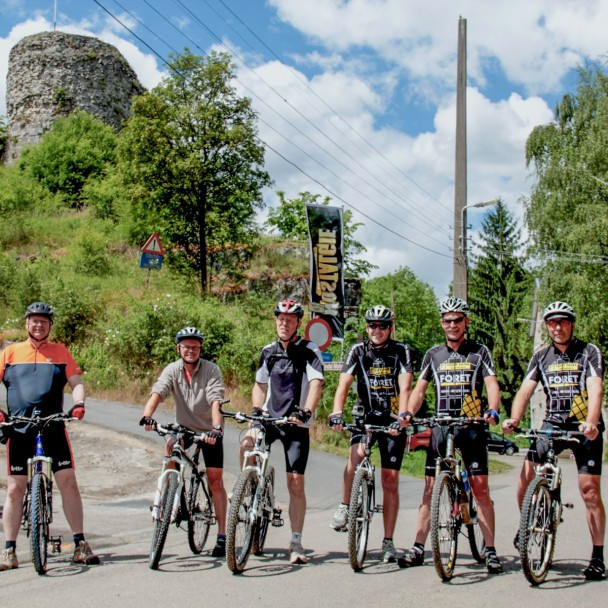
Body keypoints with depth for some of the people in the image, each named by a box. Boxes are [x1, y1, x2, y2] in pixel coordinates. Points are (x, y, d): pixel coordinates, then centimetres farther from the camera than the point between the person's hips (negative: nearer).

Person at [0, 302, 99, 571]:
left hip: (53, 428, 0)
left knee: (68, 483, -3)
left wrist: (79, 403, -14)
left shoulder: (60, 352, 10)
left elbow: (76, 382, 6)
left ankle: (80, 545, 5)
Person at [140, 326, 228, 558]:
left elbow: (215, 401, -28)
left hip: (208, 430, -3)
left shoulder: (211, 370, -16)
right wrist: (147, 416, -44)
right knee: (170, 446, -28)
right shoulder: (172, 370, -10)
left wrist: (216, 428, -43)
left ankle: (222, 535, 2)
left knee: (215, 480, -5)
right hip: (184, 427, 3)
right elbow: (157, 392, -25)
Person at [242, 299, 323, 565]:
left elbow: (316, 384, -17)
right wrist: (257, 410, -4)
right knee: (247, 442, -30)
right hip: (269, 417, 3)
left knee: (296, 483, -3)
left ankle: (296, 543, 8)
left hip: (296, 424, -3)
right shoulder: (268, 351, 10)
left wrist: (306, 412, -34)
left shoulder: (310, 352, -4)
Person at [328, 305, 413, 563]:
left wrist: (403, 416, -32)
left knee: (390, 481, 0)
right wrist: (337, 412, -29)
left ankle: (388, 542, 8)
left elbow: (404, 387, -16)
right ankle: (344, 508, -14)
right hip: (365, 415, 1)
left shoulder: (401, 351, -6)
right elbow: (344, 383, -12)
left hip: (392, 419, 0)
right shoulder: (358, 351, -2)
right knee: (356, 453, -31)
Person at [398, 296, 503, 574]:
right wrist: (408, 412, -8)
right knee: (430, 488, 2)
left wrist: (492, 411, -24)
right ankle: (418, 547, 6)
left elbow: (492, 385, -4)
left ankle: (490, 550, 1)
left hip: (472, 427, -2)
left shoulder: (479, 351, 6)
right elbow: (420, 389, 10)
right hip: (440, 426, 2)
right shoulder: (433, 354, 13)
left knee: (481, 489, -6)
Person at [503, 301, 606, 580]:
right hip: (552, 425, 3)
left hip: (584, 428, -3)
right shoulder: (541, 356, 7)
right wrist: (514, 419, -23)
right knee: (526, 476, -12)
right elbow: (525, 390, -3)